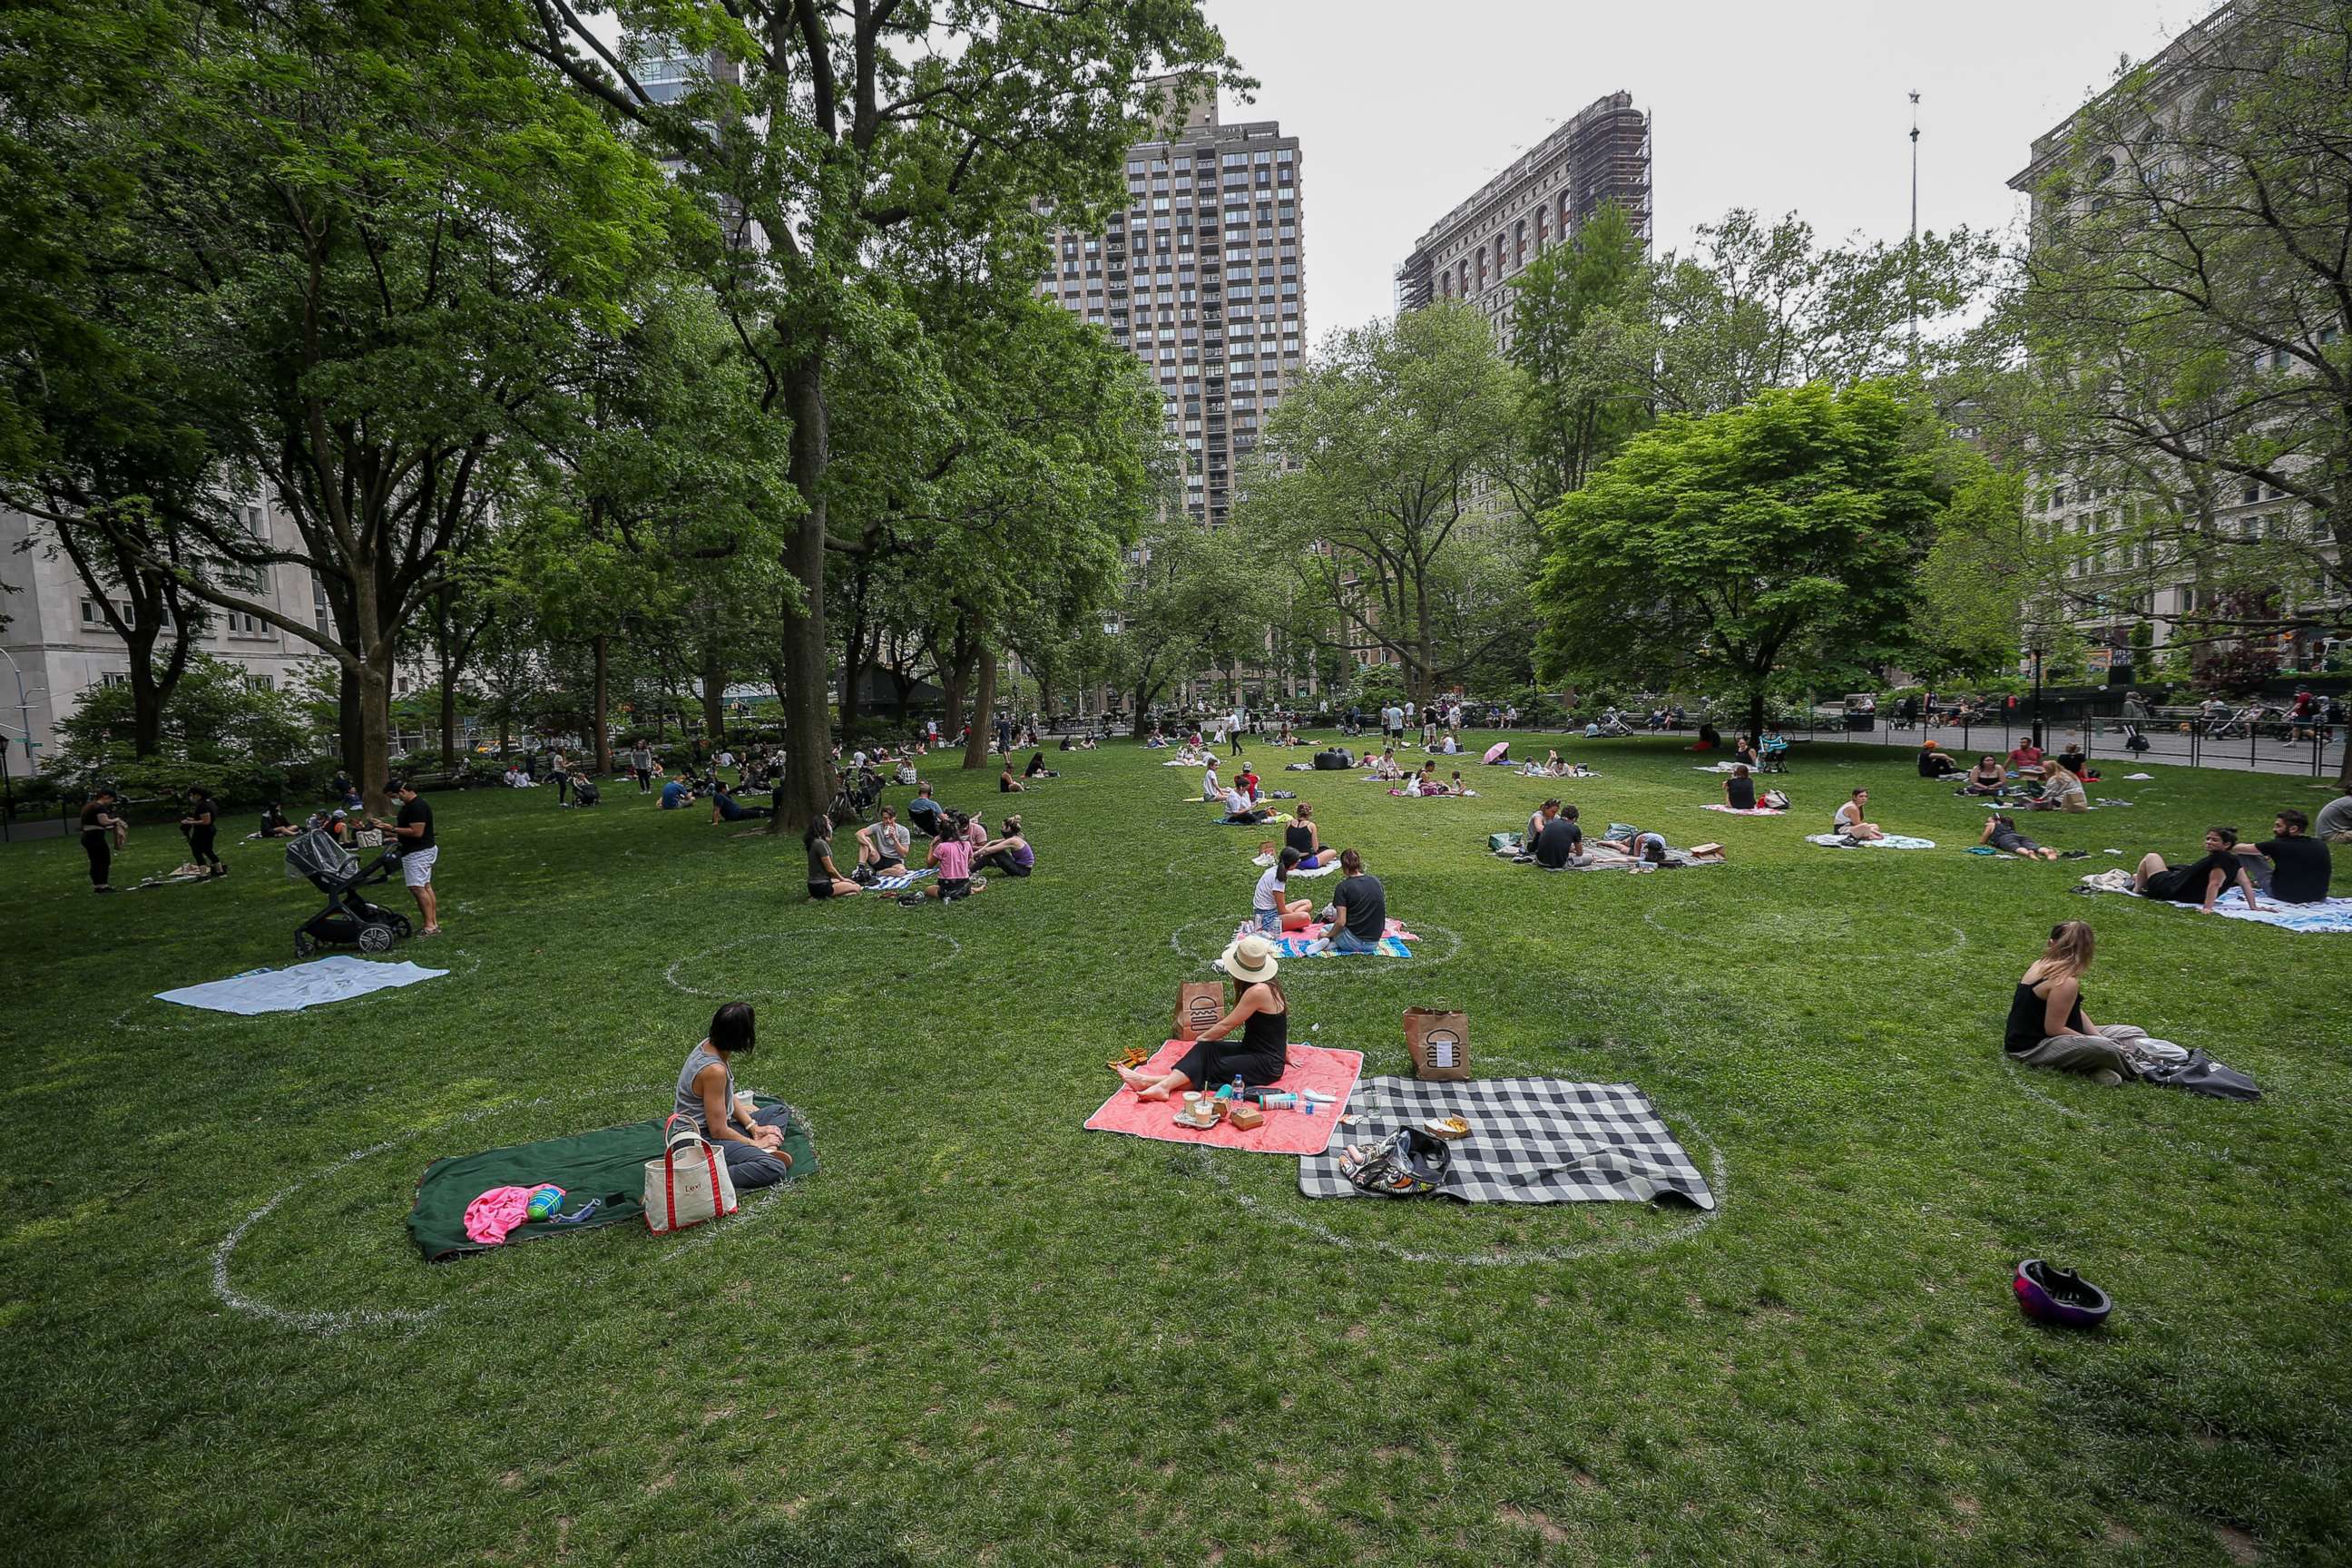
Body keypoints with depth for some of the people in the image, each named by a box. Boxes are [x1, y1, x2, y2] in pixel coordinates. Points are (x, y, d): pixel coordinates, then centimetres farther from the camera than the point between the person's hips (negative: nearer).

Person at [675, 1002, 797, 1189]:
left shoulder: (709, 1045, -2)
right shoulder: (714, 1070, -29)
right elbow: (718, 1130, -22)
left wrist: (753, 1127, 4)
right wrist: (755, 1144, -8)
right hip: (703, 1141, -10)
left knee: (781, 1111, 20)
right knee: (775, 1169, -27)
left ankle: (765, 1151, -7)